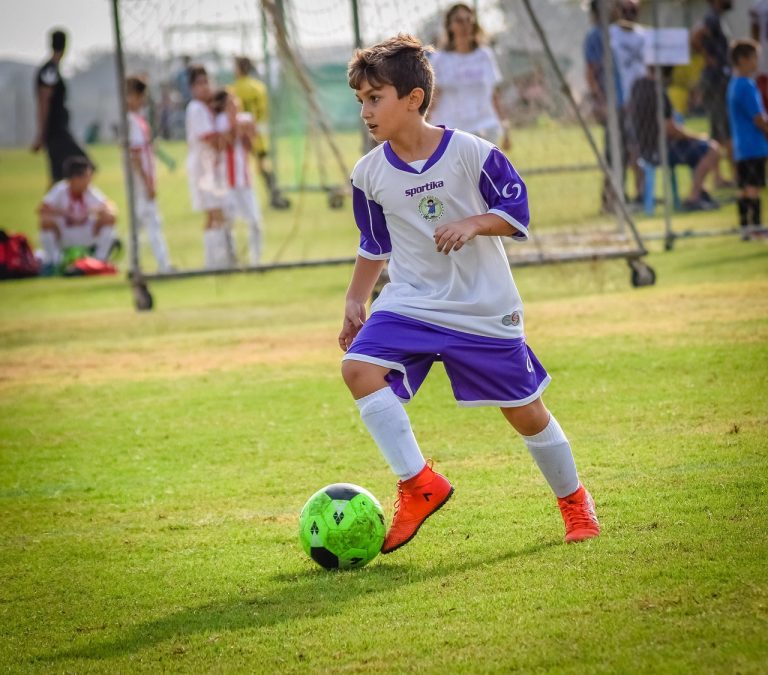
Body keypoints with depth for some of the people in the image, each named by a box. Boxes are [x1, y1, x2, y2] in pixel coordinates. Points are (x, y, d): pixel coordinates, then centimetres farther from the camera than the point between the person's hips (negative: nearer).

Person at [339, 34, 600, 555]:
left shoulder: (472, 154, -13)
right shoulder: (369, 174, -1)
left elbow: (517, 213, -5)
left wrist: (472, 224, -23)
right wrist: (355, 302, 10)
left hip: (485, 309, -3)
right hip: (410, 303, 3)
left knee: (525, 411, 5)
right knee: (360, 367, -24)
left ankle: (575, 502, 30)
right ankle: (418, 484, -18)